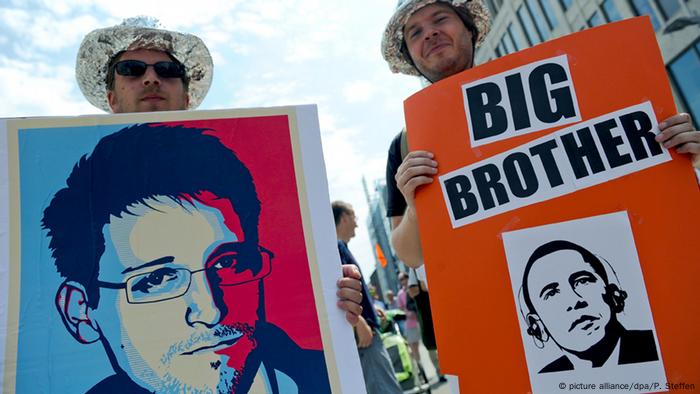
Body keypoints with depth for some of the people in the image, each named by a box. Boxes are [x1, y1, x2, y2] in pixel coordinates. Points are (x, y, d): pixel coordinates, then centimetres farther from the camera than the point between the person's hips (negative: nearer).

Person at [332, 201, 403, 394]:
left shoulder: (339, 247, 18)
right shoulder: (336, 246, -10)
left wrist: (370, 308, 26)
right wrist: (360, 322, -24)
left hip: (361, 329, 10)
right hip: (360, 330, -10)